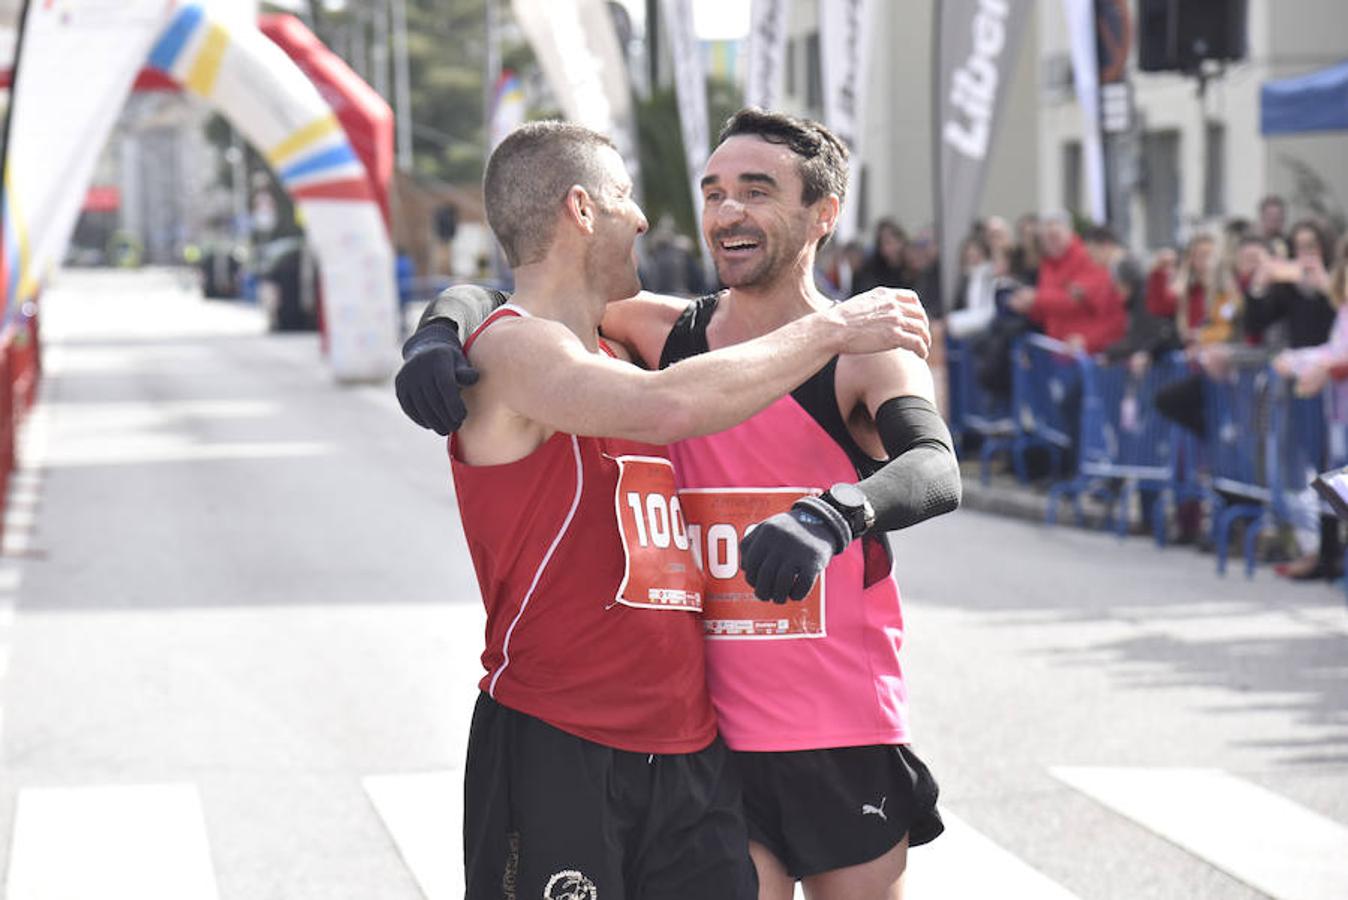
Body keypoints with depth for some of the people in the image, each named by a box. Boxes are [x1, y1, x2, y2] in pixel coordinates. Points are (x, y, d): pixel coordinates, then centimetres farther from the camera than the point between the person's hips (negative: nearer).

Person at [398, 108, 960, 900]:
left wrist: (835, 513, -49)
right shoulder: (665, 335, 5)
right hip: (709, 735, 3)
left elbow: (937, 472, -27)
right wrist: (441, 331, -14)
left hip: (842, 741, -2)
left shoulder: (867, 356, -8)